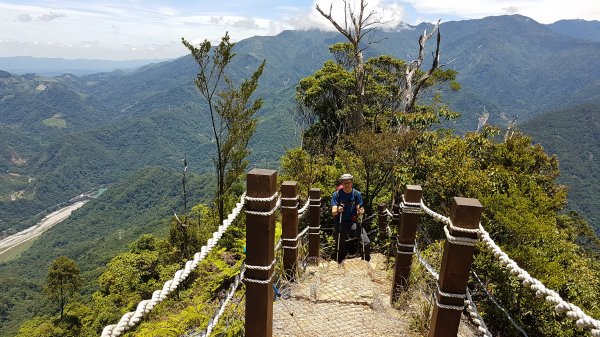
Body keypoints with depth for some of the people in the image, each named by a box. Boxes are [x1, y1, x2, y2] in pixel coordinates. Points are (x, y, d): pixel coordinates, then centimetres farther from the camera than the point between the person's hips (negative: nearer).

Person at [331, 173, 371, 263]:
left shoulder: (356, 194, 0)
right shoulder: (337, 194, -6)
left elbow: (359, 209, -1)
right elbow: (333, 212, -11)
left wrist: (361, 212, -25)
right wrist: (337, 210, -35)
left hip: (353, 221, 2)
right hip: (340, 222, -1)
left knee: (366, 242, -14)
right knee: (340, 245, -7)